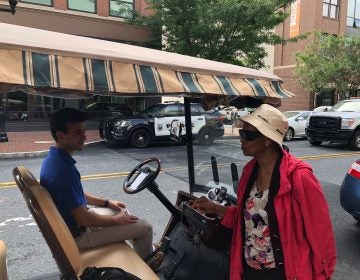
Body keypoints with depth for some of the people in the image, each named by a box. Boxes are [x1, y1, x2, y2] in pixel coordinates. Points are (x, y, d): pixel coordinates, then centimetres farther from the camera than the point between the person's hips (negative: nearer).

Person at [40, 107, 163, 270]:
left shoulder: (53, 158, -2)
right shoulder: (64, 169, -34)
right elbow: (83, 219, -29)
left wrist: (106, 202, 13)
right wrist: (116, 220, -14)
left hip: (70, 220, 9)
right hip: (77, 233, -9)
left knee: (121, 210, 23)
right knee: (144, 227, -1)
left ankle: (148, 249, 40)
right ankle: (146, 261, 30)